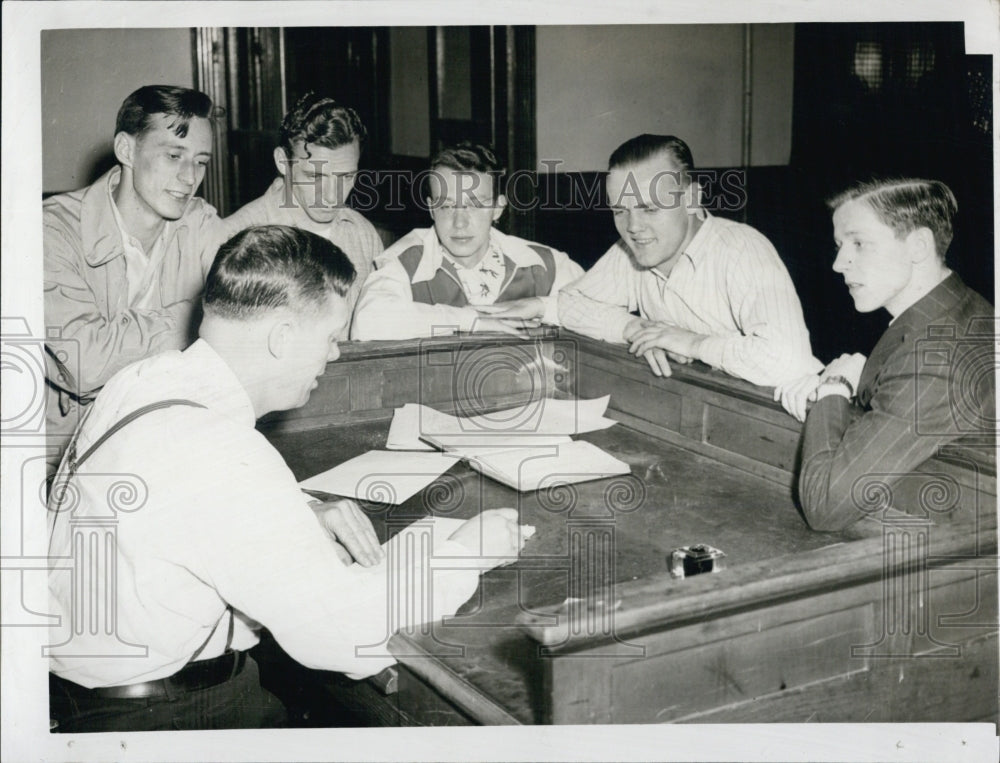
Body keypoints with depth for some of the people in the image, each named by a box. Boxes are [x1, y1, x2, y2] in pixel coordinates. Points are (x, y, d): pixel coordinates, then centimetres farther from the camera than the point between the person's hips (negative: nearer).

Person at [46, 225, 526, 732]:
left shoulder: (149, 377, -1)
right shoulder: (222, 456, -31)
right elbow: (345, 640, -28)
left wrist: (302, 517, 2)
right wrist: (470, 550, -14)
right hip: (154, 718, -9)